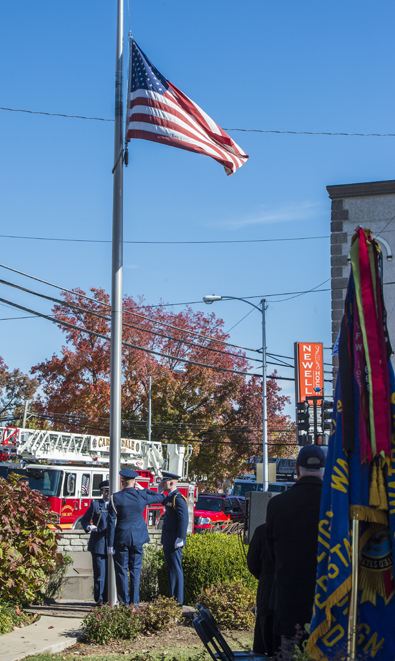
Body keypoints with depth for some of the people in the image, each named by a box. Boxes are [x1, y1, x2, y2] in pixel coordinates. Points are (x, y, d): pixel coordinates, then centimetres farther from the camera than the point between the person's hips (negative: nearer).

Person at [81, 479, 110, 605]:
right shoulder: (95, 505, 7)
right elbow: (85, 519, 3)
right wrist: (89, 527, -18)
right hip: (98, 544, -2)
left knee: (110, 572, 3)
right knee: (99, 572, -2)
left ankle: (107, 598, 11)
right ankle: (99, 598, 5)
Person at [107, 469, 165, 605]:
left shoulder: (115, 498, -8)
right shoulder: (142, 495, -3)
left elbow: (111, 522, -8)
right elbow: (161, 497, 16)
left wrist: (110, 544, -3)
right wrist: (143, 489, 23)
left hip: (121, 538, -2)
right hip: (138, 538, 2)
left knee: (121, 571, 6)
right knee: (135, 570, 9)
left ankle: (124, 602, 6)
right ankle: (134, 602, 9)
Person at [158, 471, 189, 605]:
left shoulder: (178, 498, -16)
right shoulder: (169, 497, 13)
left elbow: (184, 519, -21)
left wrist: (180, 539, -24)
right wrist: (160, 492, 14)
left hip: (174, 542, -10)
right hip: (168, 542, 10)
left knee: (176, 570, -5)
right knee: (171, 570, 15)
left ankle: (178, 600, -1)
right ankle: (172, 597, 22)